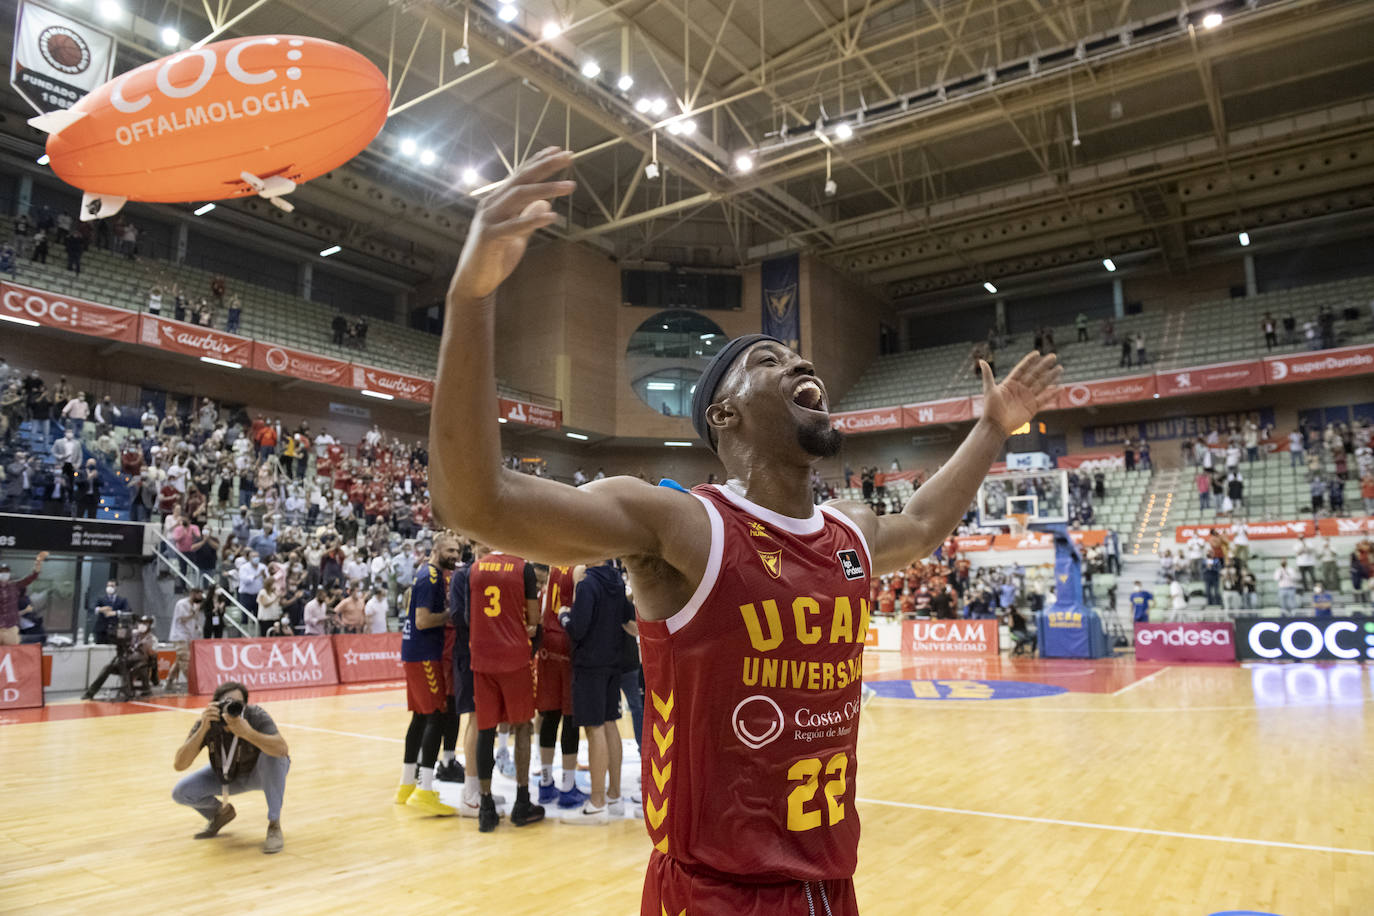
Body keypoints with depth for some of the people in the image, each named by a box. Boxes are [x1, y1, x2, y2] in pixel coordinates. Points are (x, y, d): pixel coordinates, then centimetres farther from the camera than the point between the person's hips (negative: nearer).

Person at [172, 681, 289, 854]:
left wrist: (247, 732, -58)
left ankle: (274, 826, -20)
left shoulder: (256, 716, -33)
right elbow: (179, 765, -32)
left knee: (271, 755, -36)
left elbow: (283, 749, -47)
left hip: (261, 773, -3)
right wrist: (203, 729, -43)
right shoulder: (206, 723, -24)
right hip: (226, 776, 3)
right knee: (181, 793, -16)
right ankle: (221, 812, 17)